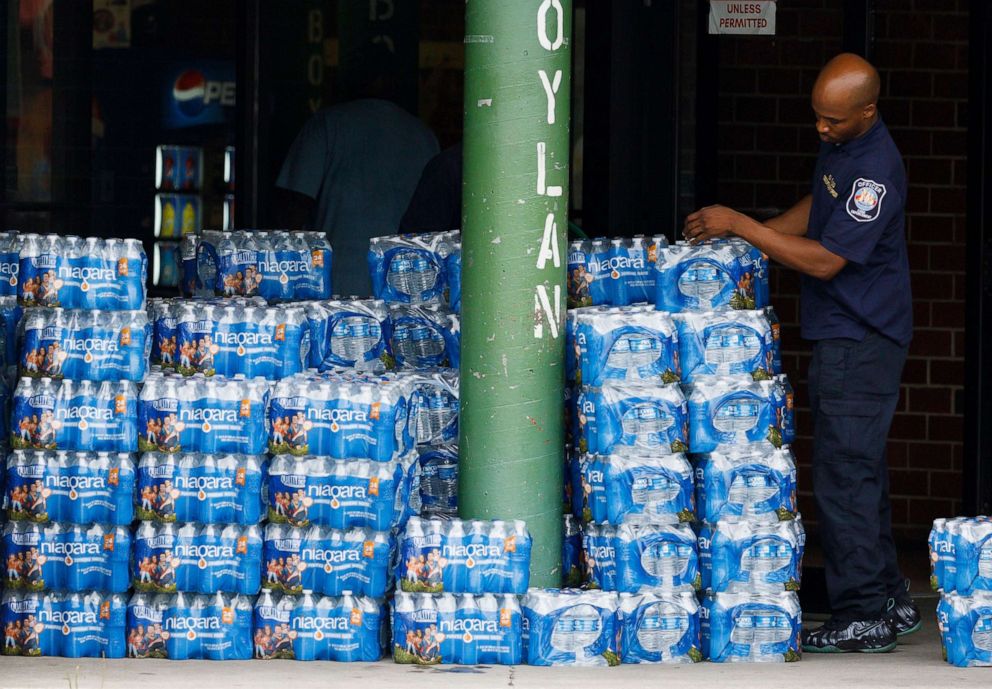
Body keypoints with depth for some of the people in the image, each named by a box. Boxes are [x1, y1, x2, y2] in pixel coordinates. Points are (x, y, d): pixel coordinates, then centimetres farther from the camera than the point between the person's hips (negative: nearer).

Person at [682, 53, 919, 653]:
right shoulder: (839, 146, 7)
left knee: (845, 475, -8)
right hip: (846, 338, 10)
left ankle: (863, 618, -3)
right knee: (861, 472, 15)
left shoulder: (875, 169, -24)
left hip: (860, 343, -10)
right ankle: (889, 600, 23)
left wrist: (740, 226, -20)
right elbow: (817, 211, 24)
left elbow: (825, 260, -24)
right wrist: (748, 235, 11)